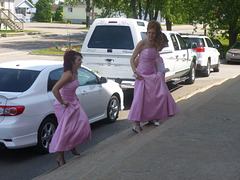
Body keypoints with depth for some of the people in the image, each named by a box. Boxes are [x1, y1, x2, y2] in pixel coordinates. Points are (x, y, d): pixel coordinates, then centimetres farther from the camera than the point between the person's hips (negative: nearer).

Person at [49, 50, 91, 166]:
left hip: (73, 104, 9)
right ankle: (60, 157, 9)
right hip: (64, 106, -9)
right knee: (65, 130, -4)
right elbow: (55, 89, -32)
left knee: (81, 124, 13)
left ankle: (72, 147, 33)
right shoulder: (68, 74, -26)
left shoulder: (75, 72, 3)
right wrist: (62, 103, -23)